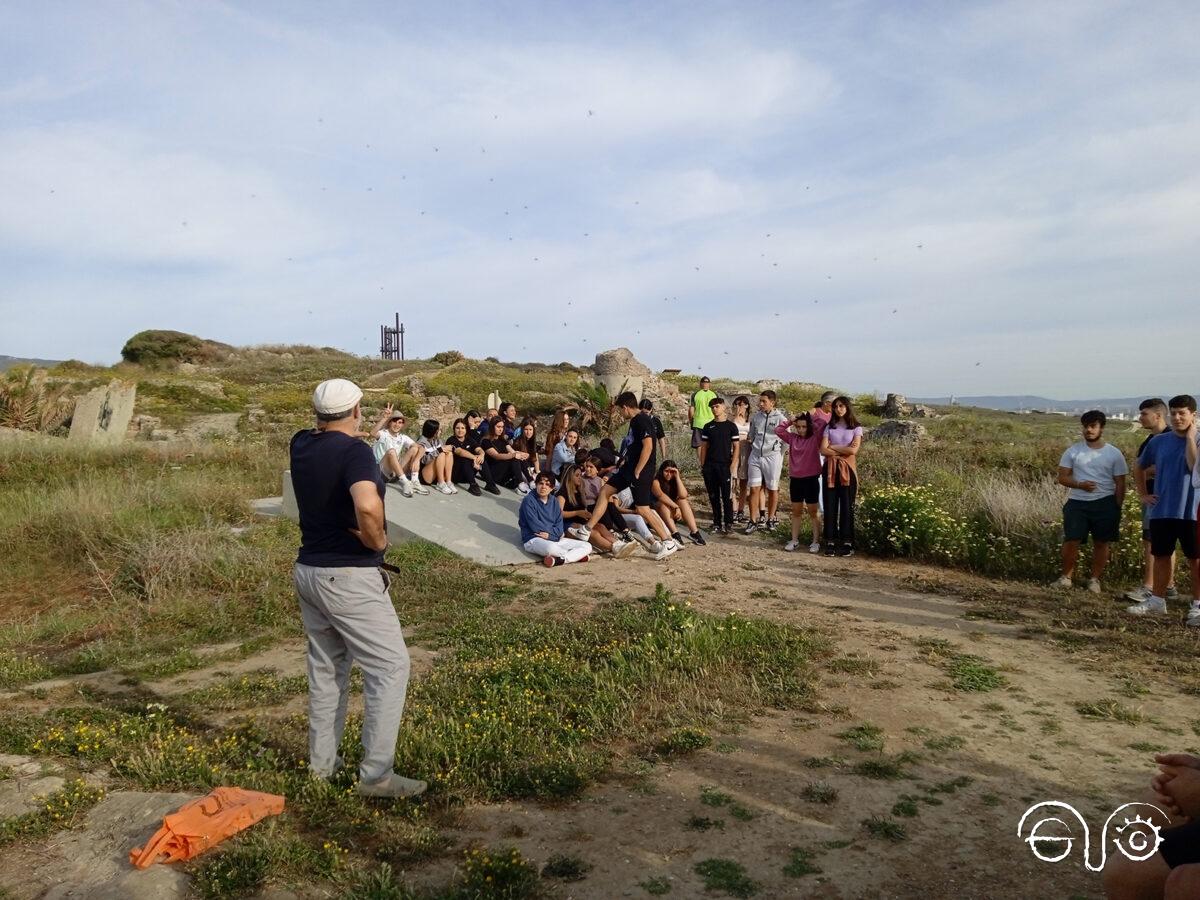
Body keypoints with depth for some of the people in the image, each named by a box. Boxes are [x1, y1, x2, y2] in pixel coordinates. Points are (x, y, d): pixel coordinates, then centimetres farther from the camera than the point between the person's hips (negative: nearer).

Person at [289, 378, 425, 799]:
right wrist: (378, 540, -21)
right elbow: (367, 506, -37)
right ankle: (376, 775, 2)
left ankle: (322, 761, 31)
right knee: (390, 666, 1)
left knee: (326, 667, 20)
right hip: (349, 578, -8)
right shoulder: (354, 451, -20)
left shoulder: (301, 445, 4)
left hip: (308, 570, 9)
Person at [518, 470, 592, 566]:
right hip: (533, 539, -7)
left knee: (587, 546, -6)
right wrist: (555, 533, -5)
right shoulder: (529, 500, -5)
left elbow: (559, 526, 6)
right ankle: (576, 556, -17)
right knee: (551, 548, -43)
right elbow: (534, 525, -12)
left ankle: (559, 560, -27)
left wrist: (549, 535, -14)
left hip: (554, 538, 7)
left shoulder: (554, 502, 13)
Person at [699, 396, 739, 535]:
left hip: (725, 466, -3)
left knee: (727, 496, -3)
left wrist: (733, 464, -9)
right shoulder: (708, 427, 9)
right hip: (709, 466, 3)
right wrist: (702, 465, 5)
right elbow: (704, 446, 11)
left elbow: (736, 446, 0)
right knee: (713, 496, 7)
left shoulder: (731, 426, 1)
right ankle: (717, 523, 15)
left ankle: (728, 524, 5)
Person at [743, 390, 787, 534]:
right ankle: (753, 522, 6)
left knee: (772, 489, 7)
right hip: (755, 456, 4)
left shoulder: (780, 418, -6)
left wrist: (780, 456, -1)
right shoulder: (755, 417, 7)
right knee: (754, 489, 1)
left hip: (772, 456, -3)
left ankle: (770, 519, 20)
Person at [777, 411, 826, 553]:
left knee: (813, 512, 5)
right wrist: (791, 421, 3)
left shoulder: (815, 438, -6)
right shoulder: (793, 439, 7)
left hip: (811, 479, -4)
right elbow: (778, 430, 8)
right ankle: (794, 540, 19)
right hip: (795, 479, 4)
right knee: (796, 511, 12)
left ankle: (816, 541, 12)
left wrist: (809, 416, -6)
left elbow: (822, 423, -18)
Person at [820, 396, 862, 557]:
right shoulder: (829, 427, 9)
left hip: (847, 470, -2)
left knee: (847, 506, 0)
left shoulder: (856, 428, 4)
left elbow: (853, 450, -10)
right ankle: (830, 542, 5)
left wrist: (833, 447, -4)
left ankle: (847, 543, 5)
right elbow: (823, 450, -3)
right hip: (830, 469, 2)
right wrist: (843, 451, -8)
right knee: (830, 506, 1)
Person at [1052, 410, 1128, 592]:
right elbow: (1062, 477, 2)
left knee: (1101, 543, 6)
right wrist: (1080, 484, -17)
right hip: (1077, 503, 0)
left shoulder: (1114, 454, 2)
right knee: (1071, 541, -5)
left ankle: (1095, 579, 20)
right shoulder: (1073, 451, 3)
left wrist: (1117, 509, -2)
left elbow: (1120, 484, 3)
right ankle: (1066, 576, 11)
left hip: (1105, 503, 0)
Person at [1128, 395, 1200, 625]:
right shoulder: (1159, 441, 6)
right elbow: (1139, 467, 19)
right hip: (1162, 511, 4)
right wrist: (1143, 494, 12)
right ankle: (1157, 601, 22)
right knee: (1161, 555, 11)